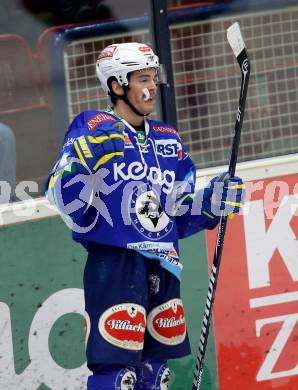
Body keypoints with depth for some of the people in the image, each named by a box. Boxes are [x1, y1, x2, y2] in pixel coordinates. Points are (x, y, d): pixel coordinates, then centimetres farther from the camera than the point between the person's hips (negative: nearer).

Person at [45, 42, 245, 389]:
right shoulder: (93, 129, -3)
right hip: (114, 265, -7)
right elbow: (62, 191, -14)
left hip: (163, 268, 7)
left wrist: (211, 201, 3)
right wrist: (82, 158, -32)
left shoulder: (168, 140, 18)